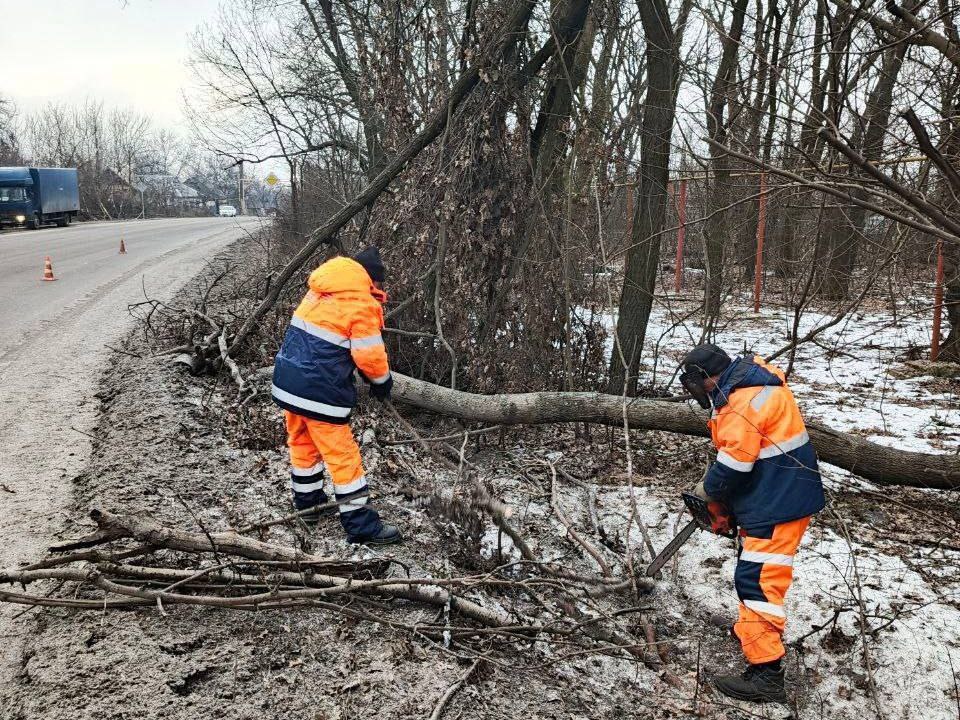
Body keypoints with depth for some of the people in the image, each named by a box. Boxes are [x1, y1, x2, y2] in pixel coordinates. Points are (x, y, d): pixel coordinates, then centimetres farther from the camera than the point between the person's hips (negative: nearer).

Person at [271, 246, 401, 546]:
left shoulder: (318, 290, 10)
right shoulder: (362, 303, -12)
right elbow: (369, 355, -15)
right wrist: (383, 381, 7)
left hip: (287, 382, 8)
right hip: (319, 393, -8)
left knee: (302, 443, 23)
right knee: (343, 456, 1)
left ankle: (307, 502, 40)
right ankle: (361, 526, 8)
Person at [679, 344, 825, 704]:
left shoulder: (745, 399, -23)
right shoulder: (747, 384, 9)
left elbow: (734, 462, -24)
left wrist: (707, 490, -5)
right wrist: (718, 487, 9)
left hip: (780, 502, -11)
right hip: (775, 495, 11)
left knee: (758, 580, -11)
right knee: (753, 563, 25)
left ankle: (766, 674, -9)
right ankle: (756, 629, 45)